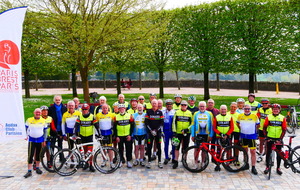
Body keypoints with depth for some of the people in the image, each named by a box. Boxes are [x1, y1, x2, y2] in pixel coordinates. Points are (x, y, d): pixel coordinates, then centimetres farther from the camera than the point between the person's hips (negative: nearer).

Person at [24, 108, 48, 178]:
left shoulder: (43, 121, 0)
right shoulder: (29, 120, -3)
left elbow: (45, 131, 5)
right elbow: (26, 128, 11)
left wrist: (44, 140, 2)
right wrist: (28, 135, 6)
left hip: (40, 140, 1)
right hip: (31, 140, -1)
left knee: (38, 155, 11)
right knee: (30, 155, -6)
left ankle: (37, 168, 27)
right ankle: (29, 171, -2)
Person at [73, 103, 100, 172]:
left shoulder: (92, 117, -6)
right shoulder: (80, 117, 0)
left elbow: (97, 126, -5)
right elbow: (76, 126, -4)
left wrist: (99, 134, -10)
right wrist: (74, 134, -16)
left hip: (90, 136, -2)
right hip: (82, 136, 2)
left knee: (90, 151, -7)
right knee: (85, 150, 12)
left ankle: (91, 165, 0)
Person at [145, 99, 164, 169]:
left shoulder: (160, 112, 5)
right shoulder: (148, 112, 2)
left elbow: (162, 123, 1)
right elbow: (146, 122, -1)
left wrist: (156, 130, -9)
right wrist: (151, 130, -10)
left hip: (158, 132, 1)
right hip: (150, 132, -1)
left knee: (159, 147, 3)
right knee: (149, 147, 1)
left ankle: (159, 162, 12)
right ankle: (149, 162, 10)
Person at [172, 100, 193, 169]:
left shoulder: (190, 113, 4)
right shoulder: (177, 112, 4)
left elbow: (192, 123, 5)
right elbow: (174, 122, 3)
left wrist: (187, 129, -10)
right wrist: (174, 132, -5)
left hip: (186, 133, 0)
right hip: (178, 133, 0)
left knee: (185, 148, 9)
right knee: (177, 148, 1)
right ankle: (176, 162, 9)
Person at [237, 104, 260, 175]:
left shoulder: (254, 116, -7)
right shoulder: (240, 116, -1)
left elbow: (258, 125, 7)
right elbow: (238, 123, 18)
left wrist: (253, 130, 6)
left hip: (252, 136, -3)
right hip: (243, 136, 3)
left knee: (253, 152, -5)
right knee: (245, 150, 15)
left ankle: (253, 168, 1)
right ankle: (246, 164, 29)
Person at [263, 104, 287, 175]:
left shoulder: (282, 118, -2)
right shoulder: (268, 117, -2)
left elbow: (284, 130, -2)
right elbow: (264, 128, 1)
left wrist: (280, 138, -10)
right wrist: (266, 137, -6)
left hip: (278, 138, 1)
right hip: (270, 138, 0)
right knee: (268, 153, 5)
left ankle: (278, 168, 21)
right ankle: (267, 167, 17)